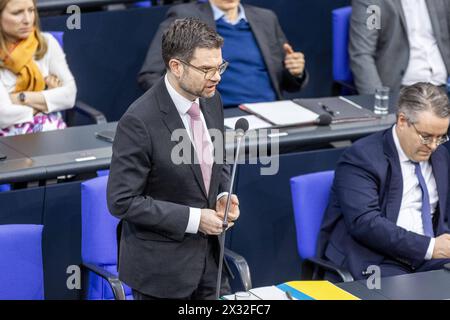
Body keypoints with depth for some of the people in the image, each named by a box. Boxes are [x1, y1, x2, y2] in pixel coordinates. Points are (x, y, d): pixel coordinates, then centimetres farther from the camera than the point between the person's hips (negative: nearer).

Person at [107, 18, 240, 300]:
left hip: (209, 256, 7)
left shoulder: (211, 100, 0)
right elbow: (123, 201, -20)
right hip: (160, 267, -6)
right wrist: (193, 219, -20)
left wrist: (223, 196, -4)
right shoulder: (140, 121, -22)